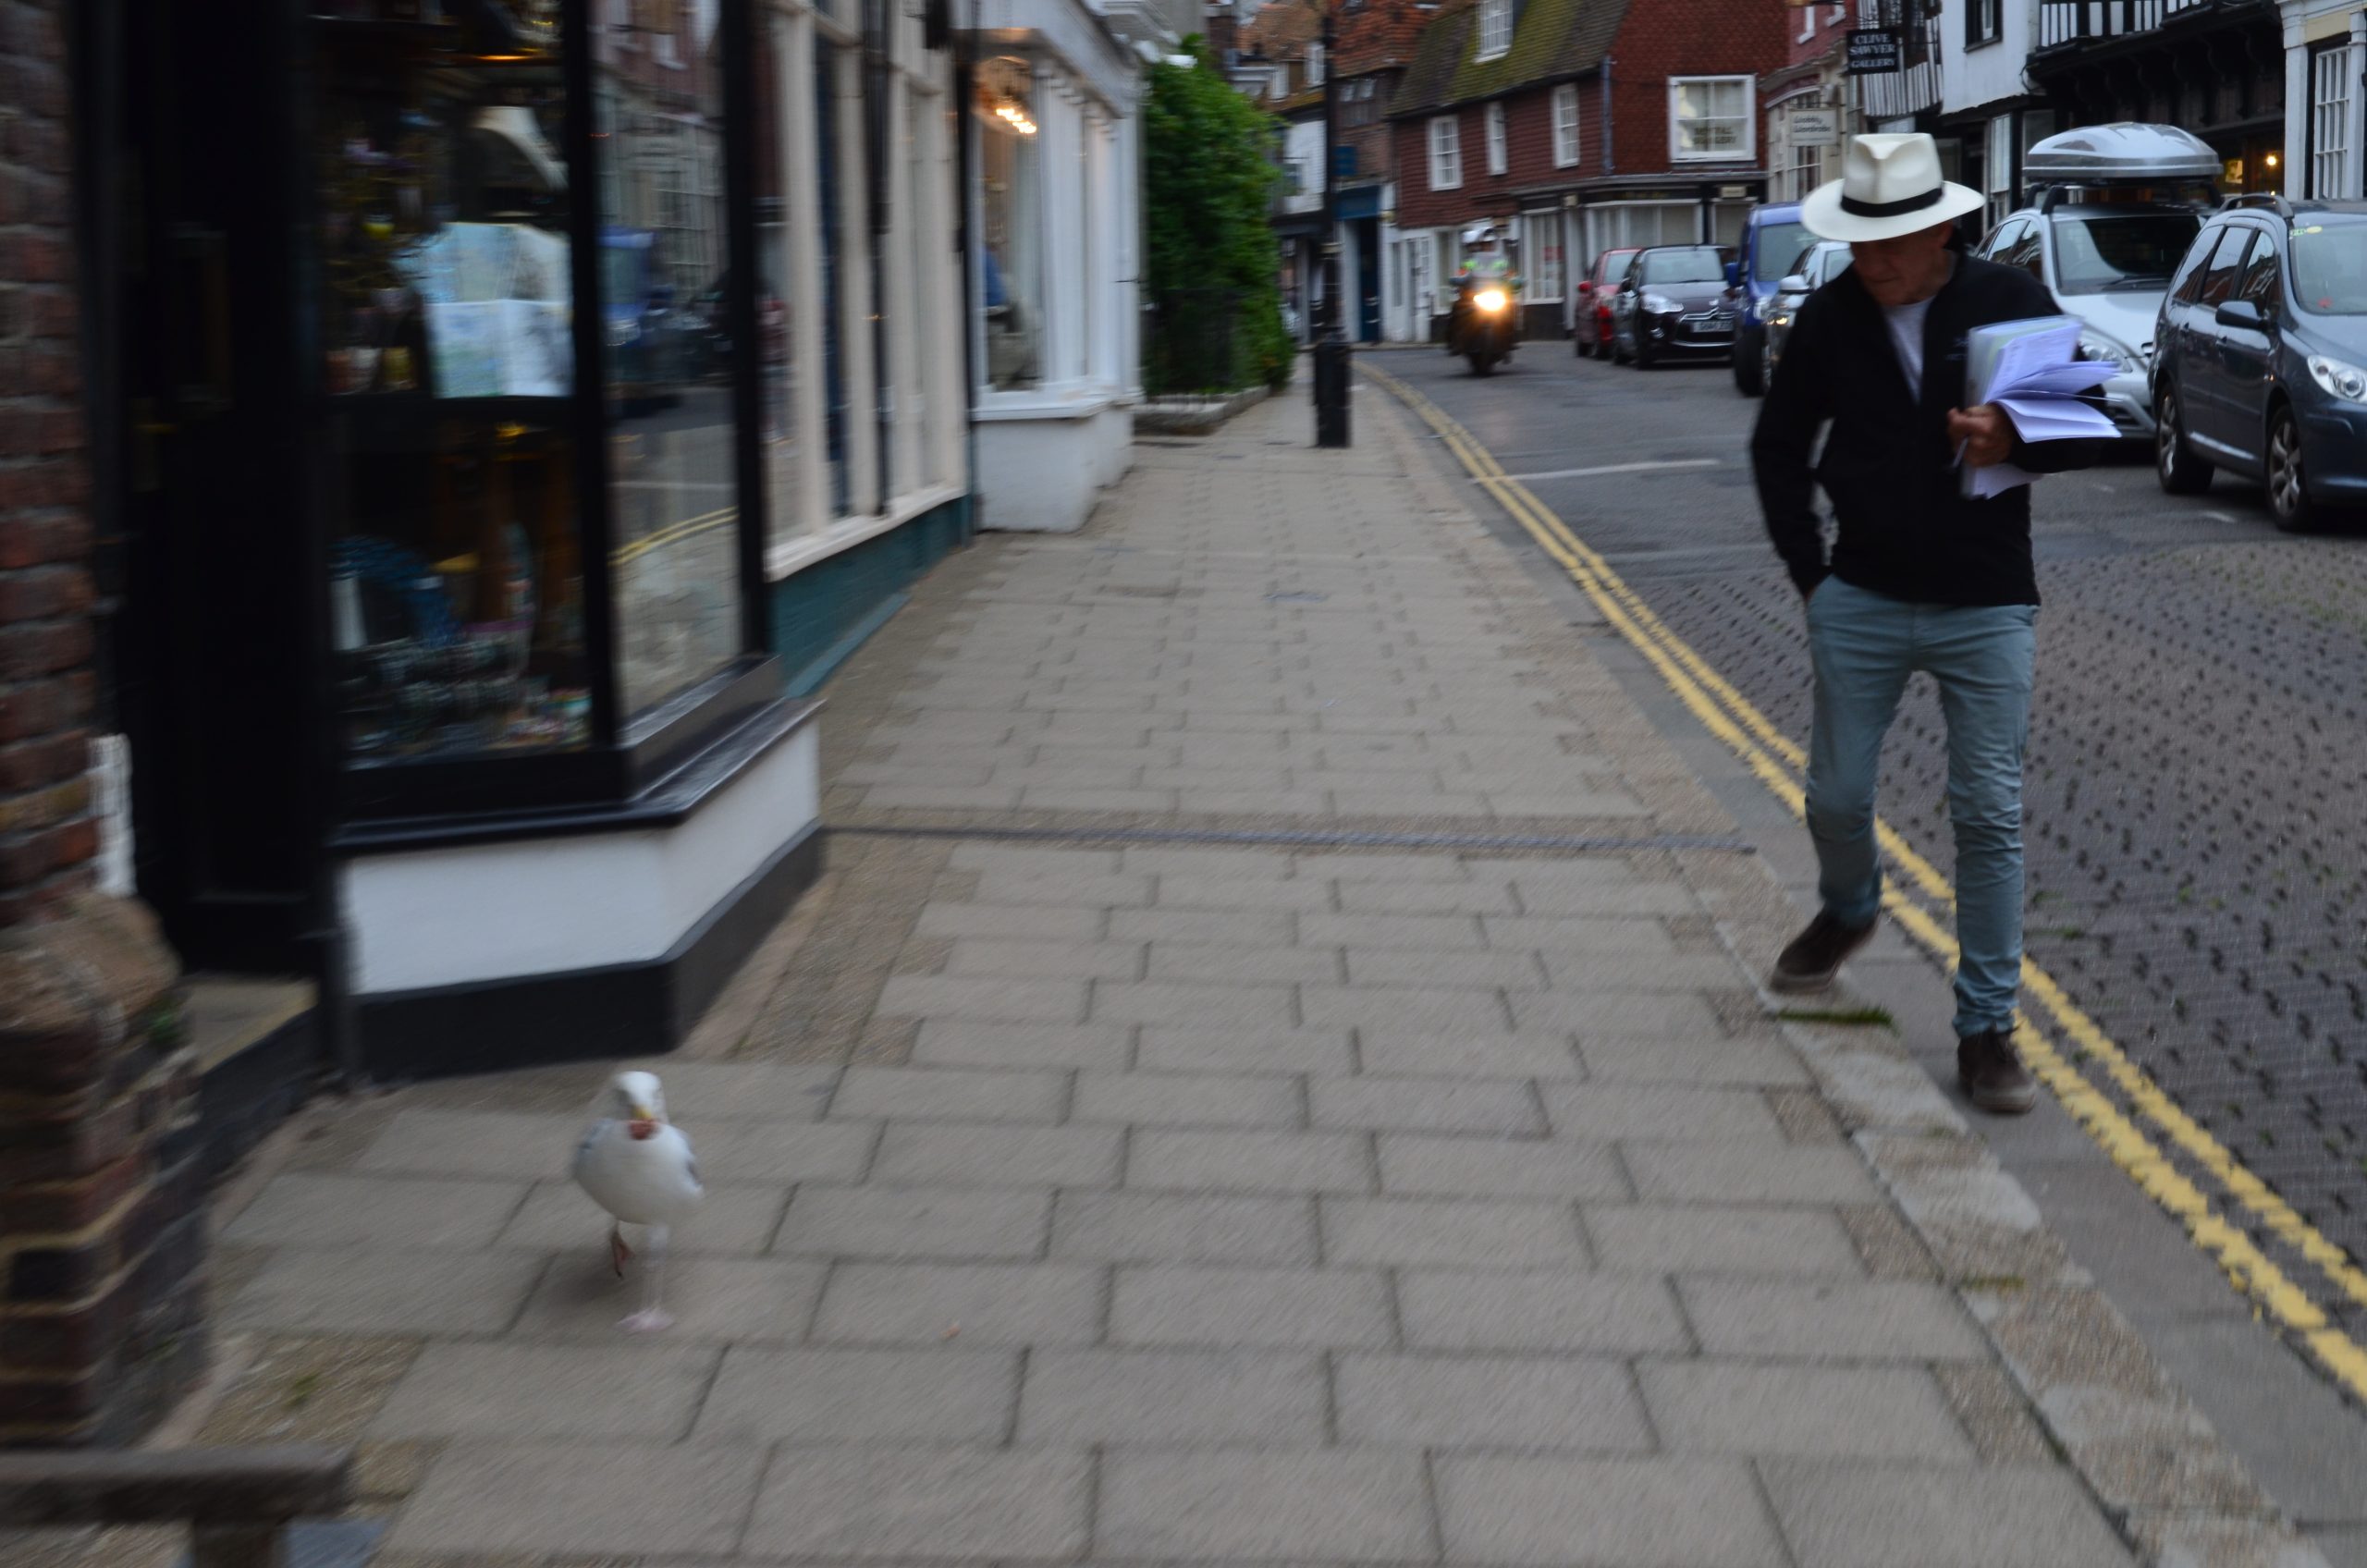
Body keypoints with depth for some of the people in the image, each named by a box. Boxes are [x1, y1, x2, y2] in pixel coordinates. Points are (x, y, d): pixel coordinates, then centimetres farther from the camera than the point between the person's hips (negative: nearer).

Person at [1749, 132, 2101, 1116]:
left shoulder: (2011, 302, -6)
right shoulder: (1830, 317, -1)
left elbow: (2082, 436, -2)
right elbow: (1778, 447, 10)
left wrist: (2014, 441, -24)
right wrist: (1809, 571, 4)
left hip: (1986, 610, -2)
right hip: (1859, 604, 2)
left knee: (1989, 817, -2)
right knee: (1836, 796, 8)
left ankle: (1986, 1027, 7)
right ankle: (1847, 910, 42)